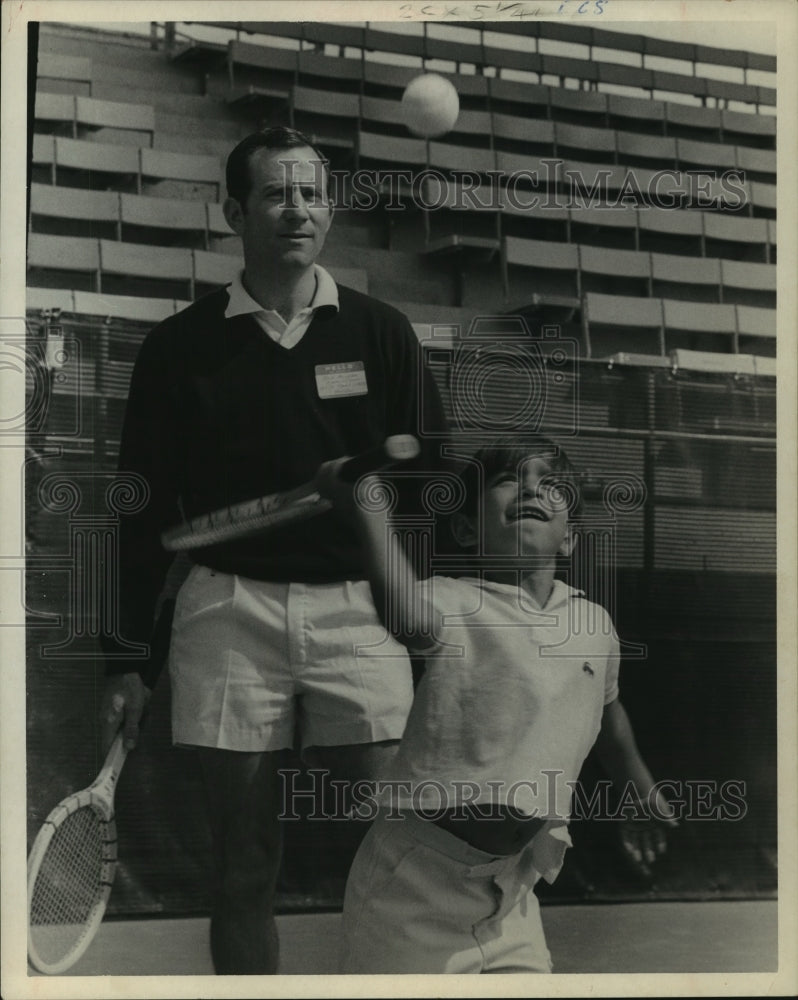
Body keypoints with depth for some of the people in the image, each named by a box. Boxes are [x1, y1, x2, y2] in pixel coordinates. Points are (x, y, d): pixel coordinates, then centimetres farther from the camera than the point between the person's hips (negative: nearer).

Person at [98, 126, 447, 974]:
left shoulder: (380, 333, 7)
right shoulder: (180, 346, 7)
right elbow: (145, 511, 8)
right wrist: (127, 661, 5)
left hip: (357, 609, 0)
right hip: (229, 610, 0)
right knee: (244, 867, 5)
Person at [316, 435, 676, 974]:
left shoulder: (593, 622, 7)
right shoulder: (455, 603, -12)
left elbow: (609, 712, 27)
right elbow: (408, 619, -38)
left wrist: (645, 796, 39)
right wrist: (369, 507, -41)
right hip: (418, 881, -6)